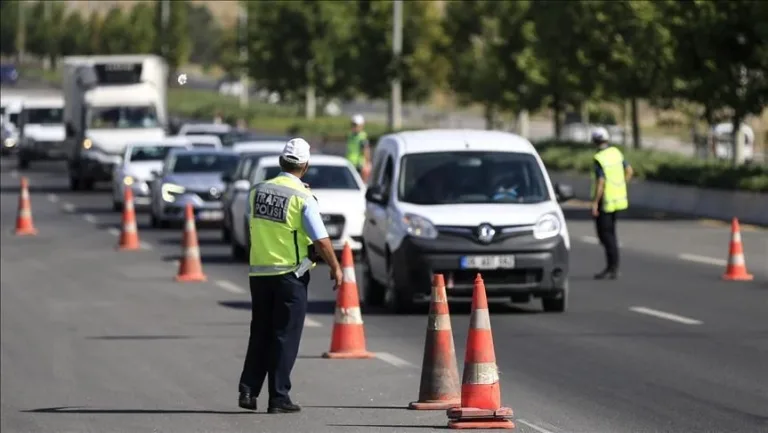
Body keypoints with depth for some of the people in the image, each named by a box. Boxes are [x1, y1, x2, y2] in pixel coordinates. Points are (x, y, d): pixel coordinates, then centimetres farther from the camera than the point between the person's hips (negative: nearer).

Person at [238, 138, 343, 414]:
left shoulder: (257, 191, 3)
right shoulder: (302, 198, -12)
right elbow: (321, 240, -12)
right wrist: (335, 268, 1)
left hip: (258, 272, 5)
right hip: (290, 274, -5)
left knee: (260, 334, 14)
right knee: (285, 336, 2)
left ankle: (248, 390, 8)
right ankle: (278, 398, 2)